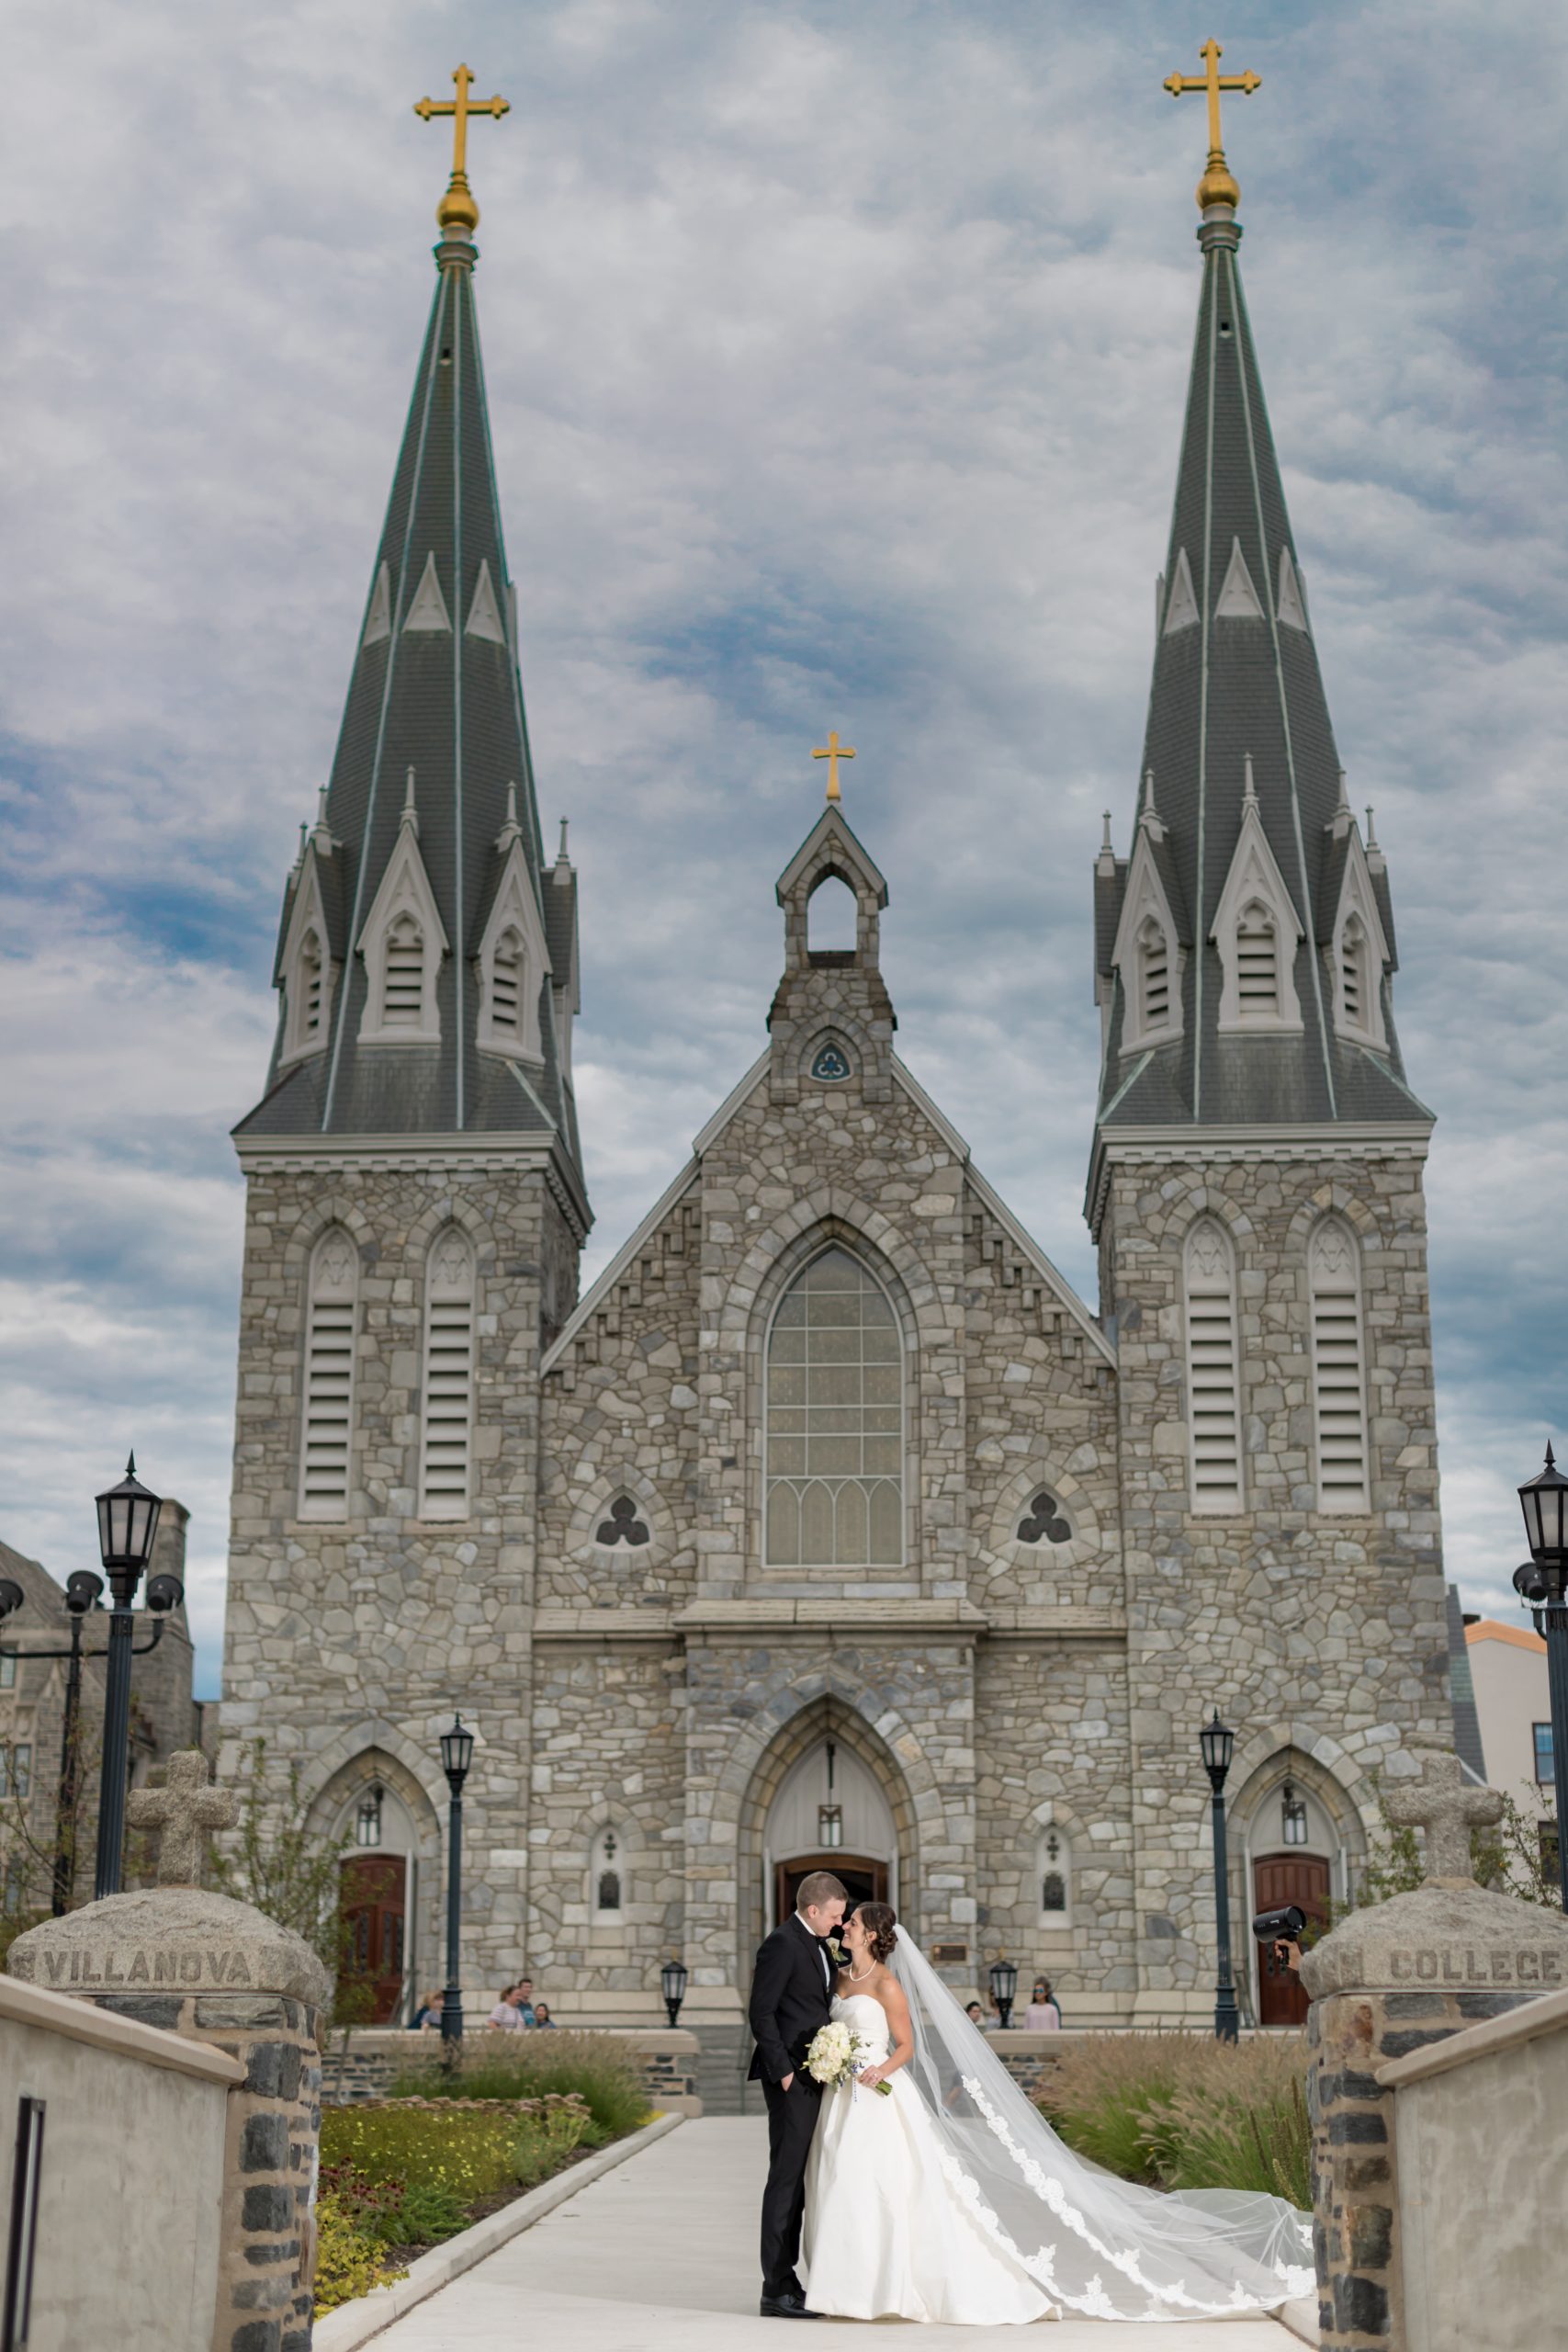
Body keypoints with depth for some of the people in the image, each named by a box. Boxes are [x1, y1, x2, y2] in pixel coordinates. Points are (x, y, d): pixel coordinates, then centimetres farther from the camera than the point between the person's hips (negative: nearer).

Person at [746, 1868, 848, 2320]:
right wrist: (783, 2071, -18)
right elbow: (761, 2011, -17)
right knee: (787, 2178, -7)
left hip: (814, 2077, 9)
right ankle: (777, 2290, -4)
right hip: (791, 2079, -9)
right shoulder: (782, 1944, -13)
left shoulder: (816, 1944, 16)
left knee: (797, 2180, 11)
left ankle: (785, 2282, 16)